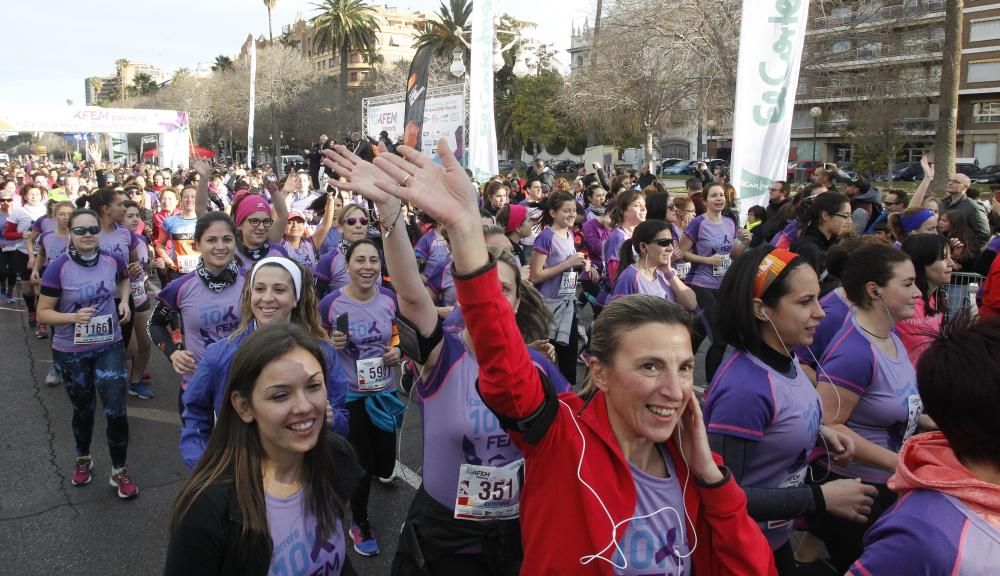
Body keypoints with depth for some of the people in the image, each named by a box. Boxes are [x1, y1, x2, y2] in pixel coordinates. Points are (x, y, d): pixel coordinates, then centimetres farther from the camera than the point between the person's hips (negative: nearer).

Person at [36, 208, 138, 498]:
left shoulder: (113, 261, -7)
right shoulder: (58, 268, -16)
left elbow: (124, 279, 18)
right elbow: (43, 312, -11)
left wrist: (124, 300, -1)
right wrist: (73, 317, -28)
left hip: (109, 348, 1)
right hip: (71, 352, -1)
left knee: (116, 411, -5)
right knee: (83, 410, 17)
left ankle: (119, 471, 14)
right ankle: (83, 459, 44)